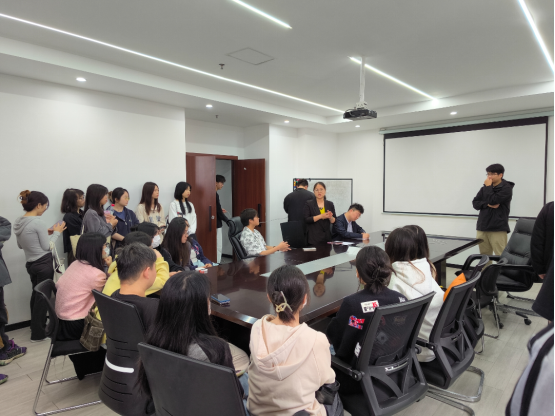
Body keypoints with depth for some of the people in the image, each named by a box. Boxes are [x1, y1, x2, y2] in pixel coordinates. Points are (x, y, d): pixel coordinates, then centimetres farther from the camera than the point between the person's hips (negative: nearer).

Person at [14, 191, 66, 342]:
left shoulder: (18, 222, 4)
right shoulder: (38, 222, -20)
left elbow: (21, 245, 16)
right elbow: (47, 246, -15)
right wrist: (56, 232, -2)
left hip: (31, 264, 8)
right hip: (44, 264, -8)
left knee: (36, 295, 21)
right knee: (42, 297, 3)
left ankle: (36, 327, 35)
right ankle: (38, 333, 13)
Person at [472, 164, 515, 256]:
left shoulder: (506, 188, -4)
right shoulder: (485, 188, 13)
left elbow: (493, 200, -16)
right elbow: (475, 203, 8)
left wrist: (488, 187, -5)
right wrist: (487, 204, -9)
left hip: (498, 229, -5)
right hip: (482, 228, 5)